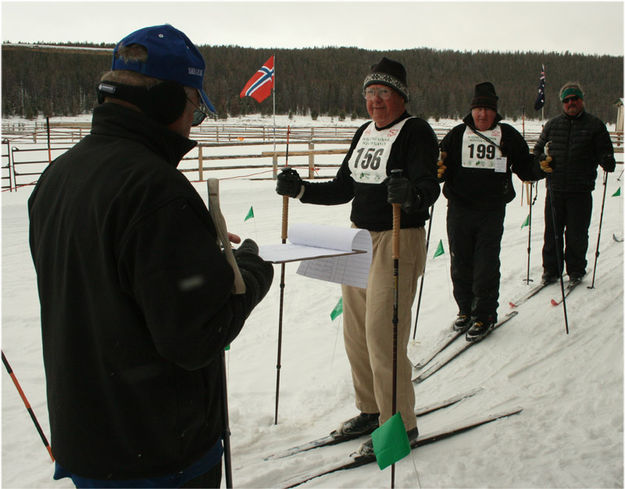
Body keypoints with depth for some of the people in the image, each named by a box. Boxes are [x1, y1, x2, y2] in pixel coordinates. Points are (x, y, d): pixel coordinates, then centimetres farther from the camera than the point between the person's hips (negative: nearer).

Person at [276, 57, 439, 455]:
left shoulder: (416, 131, -9)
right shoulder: (364, 133, 13)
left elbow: (429, 187, -23)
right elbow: (344, 189, 17)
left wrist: (411, 194, -45)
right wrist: (301, 190, 6)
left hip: (399, 239, -8)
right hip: (359, 236, 8)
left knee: (383, 334, -7)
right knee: (356, 331, 11)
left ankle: (401, 424, 10)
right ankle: (371, 409, 29)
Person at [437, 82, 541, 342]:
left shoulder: (508, 136, 5)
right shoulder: (457, 135, 6)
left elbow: (525, 169, 9)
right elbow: (444, 170, 3)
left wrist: (541, 167, -11)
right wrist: (439, 171, -19)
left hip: (492, 212, -1)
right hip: (459, 210, 1)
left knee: (486, 266, -3)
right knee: (461, 264, 8)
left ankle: (485, 314, 13)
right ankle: (465, 309, 27)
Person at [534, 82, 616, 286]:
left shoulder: (594, 125, 5)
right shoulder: (552, 124, 12)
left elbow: (604, 151, 5)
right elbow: (538, 148, 22)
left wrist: (607, 161, -16)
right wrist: (541, 160, 1)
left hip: (581, 191, -2)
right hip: (554, 189, 2)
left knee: (576, 234, 3)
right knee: (552, 232, 6)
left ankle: (576, 271, 18)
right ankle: (551, 269, 18)